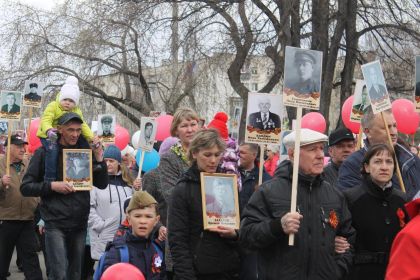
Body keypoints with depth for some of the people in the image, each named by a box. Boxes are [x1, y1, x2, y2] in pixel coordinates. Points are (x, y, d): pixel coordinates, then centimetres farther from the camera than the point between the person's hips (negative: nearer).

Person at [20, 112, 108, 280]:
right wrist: (52, 186, -17)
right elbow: (26, 187, -3)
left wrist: (99, 159, -7)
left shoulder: (85, 152, 7)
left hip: (80, 223, 4)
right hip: (56, 224, -4)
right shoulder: (45, 153, -2)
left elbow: (102, 184, 6)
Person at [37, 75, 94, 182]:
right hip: (48, 136, -6)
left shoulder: (77, 111, 2)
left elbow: (83, 125, 0)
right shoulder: (53, 106, -16)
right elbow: (46, 120, -29)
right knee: (52, 150, -31)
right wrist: (49, 130, -51)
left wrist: (91, 138, -16)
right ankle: (50, 179, -27)